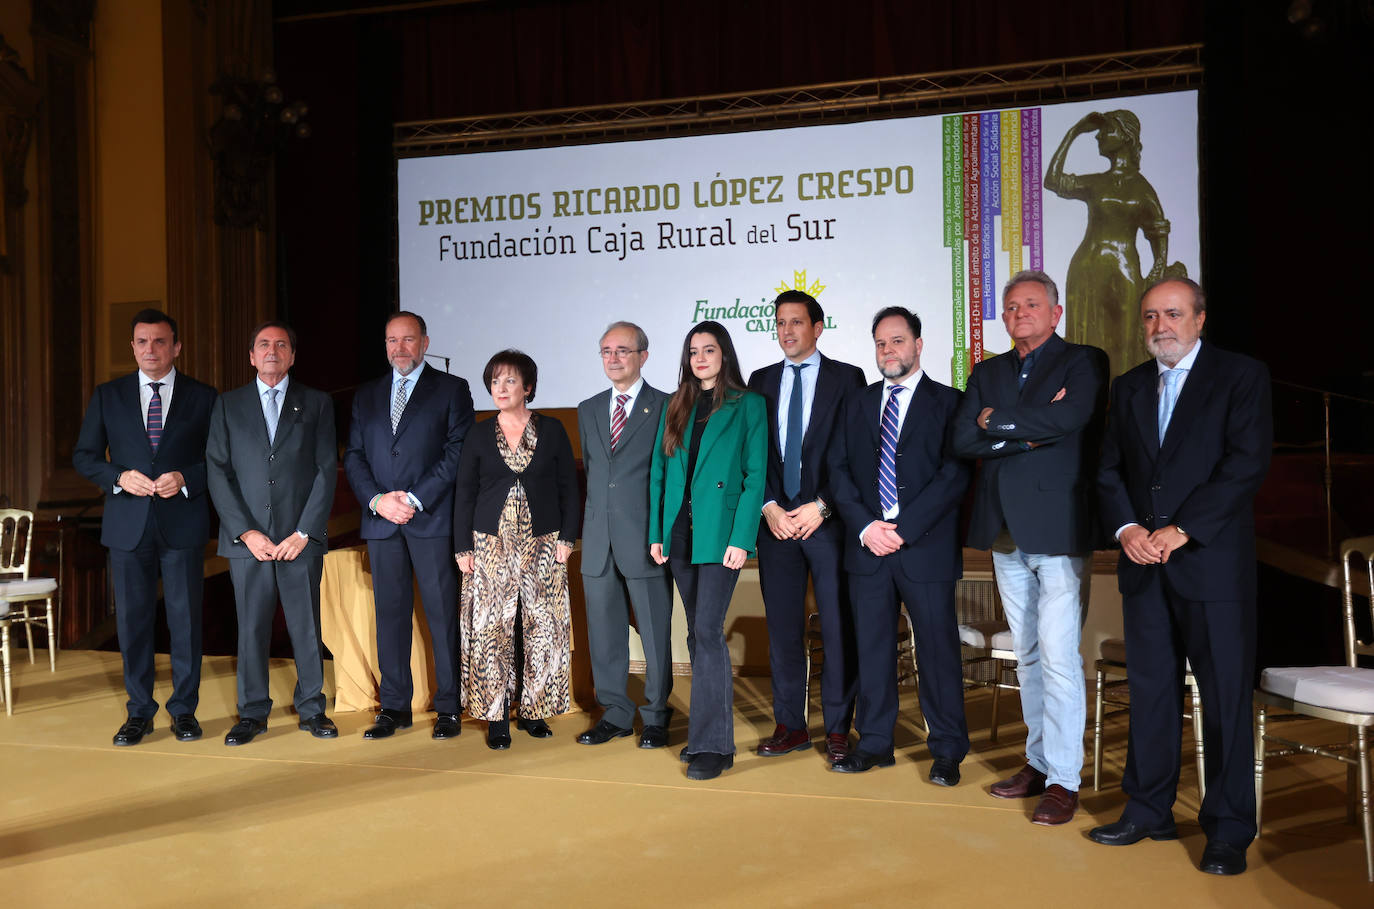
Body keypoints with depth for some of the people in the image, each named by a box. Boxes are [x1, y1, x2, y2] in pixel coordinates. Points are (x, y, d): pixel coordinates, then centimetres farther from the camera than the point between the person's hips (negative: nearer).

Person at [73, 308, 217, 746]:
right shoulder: (107, 396, 8)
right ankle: (139, 712, 19)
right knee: (132, 618, 7)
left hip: (182, 522, -1)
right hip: (127, 524, 2)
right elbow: (84, 456, 9)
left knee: (185, 617, 4)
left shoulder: (203, 397, 3)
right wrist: (119, 478, -10)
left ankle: (184, 709, 16)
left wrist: (185, 479, -14)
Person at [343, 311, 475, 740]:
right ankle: (394, 706, 15)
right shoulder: (366, 395, 17)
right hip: (380, 520, 4)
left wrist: (415, 499, -12)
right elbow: (354, 456, 12)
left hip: (432, 519, -4)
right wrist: (377, 500, -6)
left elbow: (458, 452, -4)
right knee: (390, 613, 7)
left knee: (443, 613, -1)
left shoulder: (452, 389, 4)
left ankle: (448, 708, 7)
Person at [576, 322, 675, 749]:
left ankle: (656, 717, 19)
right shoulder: (588, 410, 14)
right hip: (599, 542, 5)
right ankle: (615, 714, 24)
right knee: (603, 632, 11)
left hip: (646, 539, -5)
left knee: (655, 633, 4)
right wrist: (586, 529, 13)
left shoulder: (667, 408, -2)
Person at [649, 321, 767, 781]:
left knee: (707, 631, -11)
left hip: (720, 532, -5)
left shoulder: (748, 405, 0)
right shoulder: (675, 407, 14)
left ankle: (712, 745, -4)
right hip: (680, 532, 5)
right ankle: (710, 731, 22)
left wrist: (741, 538, -14)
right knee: (697, 634, 11)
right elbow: (658, 472, 13)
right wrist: (656, 532, 6)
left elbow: (755, 474, -6)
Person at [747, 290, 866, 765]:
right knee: (782, 628, 7)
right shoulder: (761, 381, 13)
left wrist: (821, 507, -11)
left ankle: (838, 728, 12)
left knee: (838, 628, 1)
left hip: (828, 519, -3)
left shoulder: (847, 378, 3)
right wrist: (769, 507, -5)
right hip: (776, 520, 3)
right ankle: (790, 725, 17)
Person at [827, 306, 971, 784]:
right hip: (867, 545, 4)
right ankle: (875, 744, 20)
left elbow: (954, 474, -7)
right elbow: (839, 470, 8)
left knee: (938, 647, 2)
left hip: (927, 548, -3)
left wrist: (903, 528, -14)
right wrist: (865, 526, -7)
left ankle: (947, 750, 15)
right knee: (872, 648, 9)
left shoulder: (948, 402, 2)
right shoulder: (857, 403, 14)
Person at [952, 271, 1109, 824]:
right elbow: (963, 440, 2)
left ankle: (1063, 780, 1)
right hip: (1006, 530, 6)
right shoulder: (987, 372, 16)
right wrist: (1030, 432, -10)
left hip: (1059, 528, -6)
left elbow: (1070, 417, -19)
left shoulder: (1083, 362, 1)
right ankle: (1039, 761, 24)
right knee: (1027, 654, 13)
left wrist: (998, 420, -8)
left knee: (1058, 655, -8)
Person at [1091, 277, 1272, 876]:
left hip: (1213, 562, -4)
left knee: (1225, 695, 1)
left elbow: (1247, 463, -10)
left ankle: (1228, 830, 12)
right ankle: (1149, 811, 21)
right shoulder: (1129, 388, 14)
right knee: (1150, 689, 10)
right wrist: (1127, 528, -7)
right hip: (1143, 562, 4)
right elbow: (1109, 471, 11)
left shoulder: (1241, 376, 0)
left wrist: (1180, 530, -15)